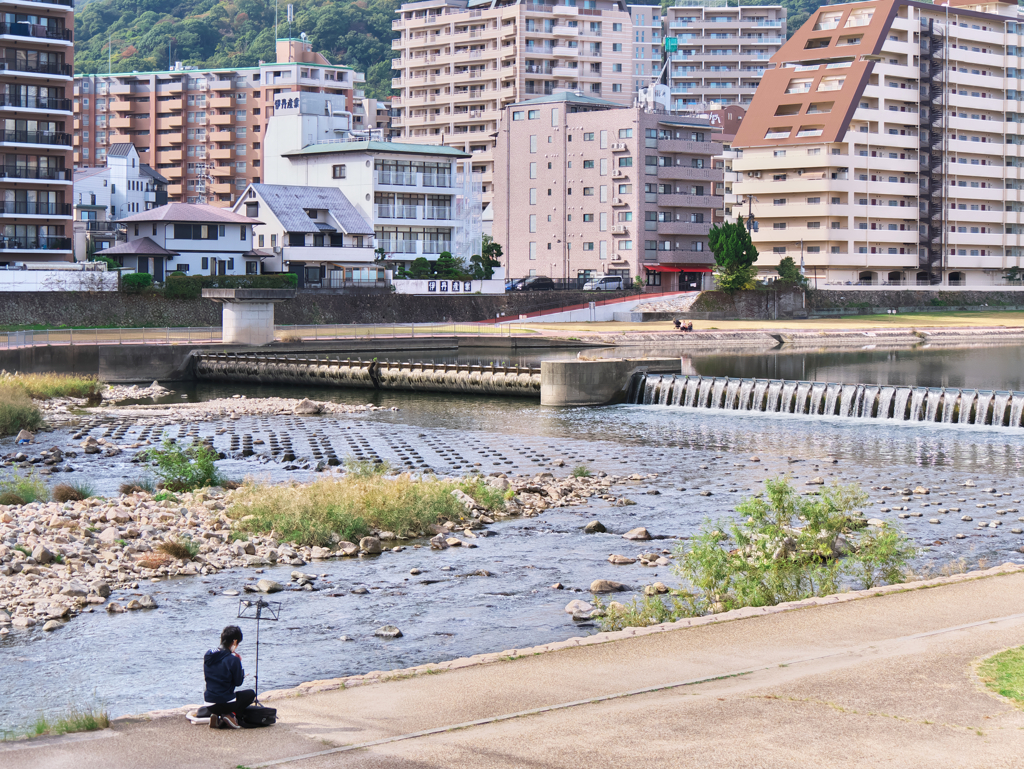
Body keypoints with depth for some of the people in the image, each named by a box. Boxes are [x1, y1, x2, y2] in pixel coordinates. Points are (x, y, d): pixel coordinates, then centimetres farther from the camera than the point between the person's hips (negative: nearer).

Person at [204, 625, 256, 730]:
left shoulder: (208, 655, 2)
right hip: (225, 703, -6)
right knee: (251, 694, 22)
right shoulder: (233, 660, -17)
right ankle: (232, 715, 2)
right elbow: (238, 682, -7)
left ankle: (216, 716, 10)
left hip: (209, 703, 6)